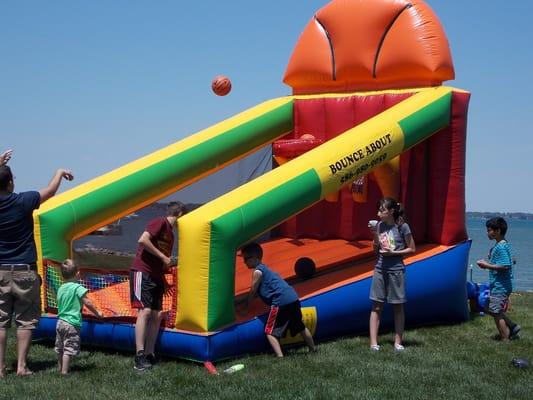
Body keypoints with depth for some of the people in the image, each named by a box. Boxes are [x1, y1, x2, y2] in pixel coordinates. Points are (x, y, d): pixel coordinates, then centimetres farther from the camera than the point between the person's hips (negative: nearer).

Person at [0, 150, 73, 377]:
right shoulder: (22, 201, -12)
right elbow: (50, 191, 5)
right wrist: (60, 173, 22)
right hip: (24, 271, -3)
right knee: (25, 320, 5)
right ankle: (21, 366, 2)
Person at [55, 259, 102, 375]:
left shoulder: (61, 288, 9)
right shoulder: (78, 288, -13)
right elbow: (87, 303, -13)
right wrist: (97, 313, -1)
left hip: (60, 321, 8)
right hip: (72, 323, -8)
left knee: (60, 348, 19)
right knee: (69, 348, -6)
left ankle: (60, 368, 31)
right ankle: (64, 371, -9)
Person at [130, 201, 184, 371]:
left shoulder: (170, 233, 19)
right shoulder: (160, 222, -7)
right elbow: (143, 240, -22)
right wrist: (163, 257, -17)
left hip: (156, 276, 9)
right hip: (142, 272, -9)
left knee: (157, 315, 3)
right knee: (145, 311, -17)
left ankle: (149, 355, 8)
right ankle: (139, 356, -20)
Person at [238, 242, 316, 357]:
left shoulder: (257, 271, -4)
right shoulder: (264, 268, 24)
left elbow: (252, 292, 1)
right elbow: (258, 292, 33)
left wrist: (245, 307, 12)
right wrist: (245, 300, 38)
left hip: (281, 302, -10)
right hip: (293, 298, 10)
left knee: (270, 332, -7)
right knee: (300, 327, 26)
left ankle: (280, 357, -21)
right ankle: (313, 350, 39)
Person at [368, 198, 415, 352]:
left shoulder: (402, 227, -9)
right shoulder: (379, 225, 4)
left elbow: (412, 249, -4)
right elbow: (376, 250, 10)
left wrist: (393, 253, -14)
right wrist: (375, 234, -5)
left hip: (396, 270, -4)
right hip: (380, 269, 4)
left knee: (398, 307, 6)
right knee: (376, 306, 1)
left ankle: (398, 342, 13)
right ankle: (373, 342, 2)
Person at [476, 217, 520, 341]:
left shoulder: (501, 247, -20)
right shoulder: (503, 245, 11)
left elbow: (505, 266, -27)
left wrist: (487, 265, -19)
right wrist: (488, 264, 10)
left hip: (500, 287, -10)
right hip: (496, 285, 10)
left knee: (496, 313, -2)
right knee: (491, 310, 19)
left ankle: (505, 340, 7)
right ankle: (512, 327, 25)